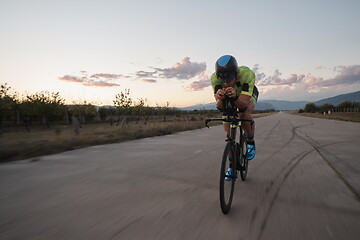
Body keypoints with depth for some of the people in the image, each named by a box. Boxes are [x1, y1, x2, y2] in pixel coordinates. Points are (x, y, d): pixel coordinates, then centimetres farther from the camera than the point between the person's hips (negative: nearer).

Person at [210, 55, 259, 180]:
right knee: (228, 130, -6)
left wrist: (235, 96, -65)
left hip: (248, 95, -2)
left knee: (244, 112, -35)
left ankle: (251, 142, -6)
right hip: (228, 99, 2)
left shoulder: (247, 74, -40)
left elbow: (244, 103, -45)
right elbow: (219, 106, -37)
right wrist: (220, 98, -59)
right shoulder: (215, 78, -34)